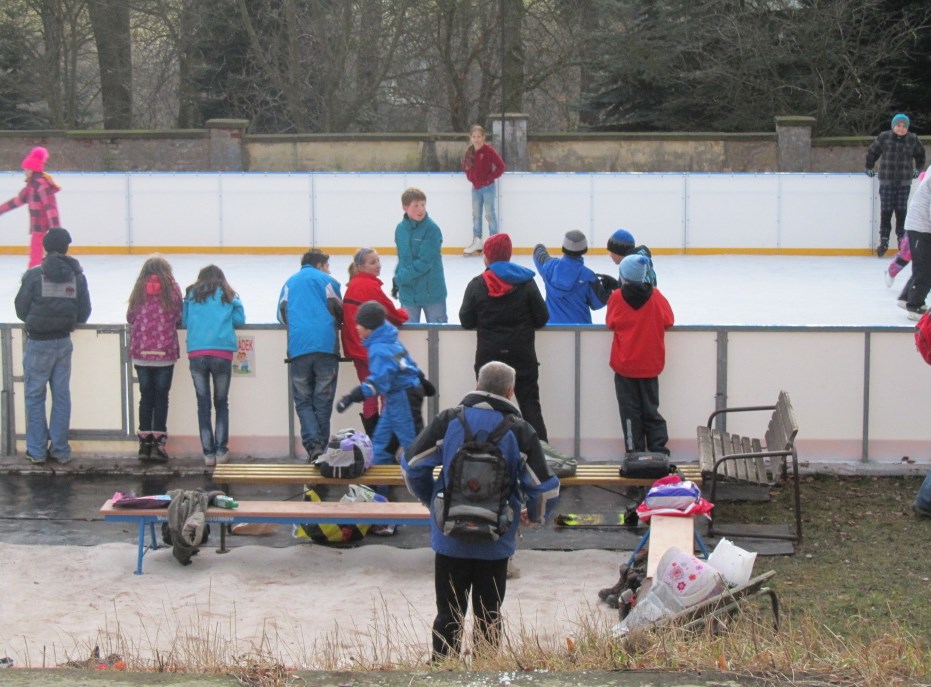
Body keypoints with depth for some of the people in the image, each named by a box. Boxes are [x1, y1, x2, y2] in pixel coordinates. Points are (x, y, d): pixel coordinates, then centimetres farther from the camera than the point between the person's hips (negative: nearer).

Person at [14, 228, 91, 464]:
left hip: (38, 343, -3)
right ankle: (60, 450, 13)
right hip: (63, 342, 3)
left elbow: (21, 310, -5)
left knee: (34, 396, 7)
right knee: (62, 395, 10)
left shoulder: (34, 275, -12)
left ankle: (37, 450, 9)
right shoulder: (77, 276, -3)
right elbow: (83, 315, 0)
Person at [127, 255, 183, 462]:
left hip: (141, 352, 2)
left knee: (146, 396, 9)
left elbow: (130, 317, 8)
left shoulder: (139, 290, 2)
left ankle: (145, 443, 7)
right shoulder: (172, 288, -1)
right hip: (165, 352, -2)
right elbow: (179, 318, 3)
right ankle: (158, 443, 0)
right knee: (161, 397, 4)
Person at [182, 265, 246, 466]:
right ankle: (221, 450, 3)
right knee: (221, 403, 11)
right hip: (221, 353, 0)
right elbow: (240, 320, 11)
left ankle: (208, 453, 2)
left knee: (203, 404, 6)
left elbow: (184, 321, 15)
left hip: (196, 353, 1)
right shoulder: (228, 295, 13)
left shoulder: (191, 295, 13)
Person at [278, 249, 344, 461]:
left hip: (298, 347, 2)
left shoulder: (290, 282, 23)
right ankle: (321, 446, 2)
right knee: (323, 401, 5)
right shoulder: (327, 280, 12)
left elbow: (282, 315, 16)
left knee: (303, 402, 4)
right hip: (326, 346, -2)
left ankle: (312, 445, -15)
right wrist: (336, 324, 30)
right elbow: (338, 311, 8)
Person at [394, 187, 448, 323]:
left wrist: (402, 277, -15)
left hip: (432, 291, -5)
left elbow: (425, 262, -20)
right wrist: (398, 278, 3)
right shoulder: (400, 229, 2)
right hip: (408, 292, 5)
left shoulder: (432, 229, -14)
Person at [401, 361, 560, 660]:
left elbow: (412, 463, -2)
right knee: (489, 618, 11)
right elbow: (543, 487, -7)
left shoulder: (448, 420, -3)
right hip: (495, 544, -1)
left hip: (450, 539, 1)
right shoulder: (519, 431, -6)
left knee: (448, 615, 10)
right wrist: (536, 516, 14)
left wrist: (429, 500, 15)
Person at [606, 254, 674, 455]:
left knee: (631, 412, 6)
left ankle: (635, 453, 7)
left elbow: (610, 324, 1)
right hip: (650, 364, 2)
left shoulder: (617, 297, -10)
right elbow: (668, 321, 2)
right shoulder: (655, 296, -6)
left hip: (625, 364, -2)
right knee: (651, 410, 13)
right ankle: (659, 451, 9)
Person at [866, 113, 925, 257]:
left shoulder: (912, 140, -1)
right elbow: (872, 152, 8)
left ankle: (902, 238, 14)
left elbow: (920, 154, 16)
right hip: (887, 181, -1)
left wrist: (918, 169, 15)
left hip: (904, 182, 1)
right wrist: (869, 168, 10)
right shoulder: (884, 137, -5)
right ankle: (884, 240, 4)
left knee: (901, 211, 3)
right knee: (886, 211, -2)